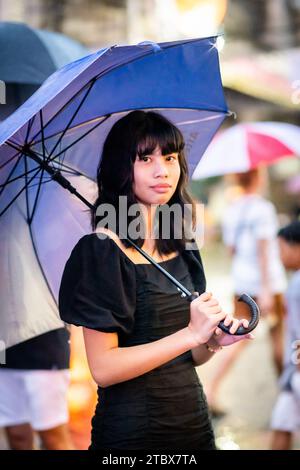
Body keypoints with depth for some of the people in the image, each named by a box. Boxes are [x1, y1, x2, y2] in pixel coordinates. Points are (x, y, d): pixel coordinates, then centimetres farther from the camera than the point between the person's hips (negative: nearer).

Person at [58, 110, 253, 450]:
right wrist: (191, 334, -20)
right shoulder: (102, 248, -14)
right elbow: (103, 368, -19)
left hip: (194, 422, 6)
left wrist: (214, 341, -5)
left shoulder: (183, 252, 5)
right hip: (131, 432, -6)